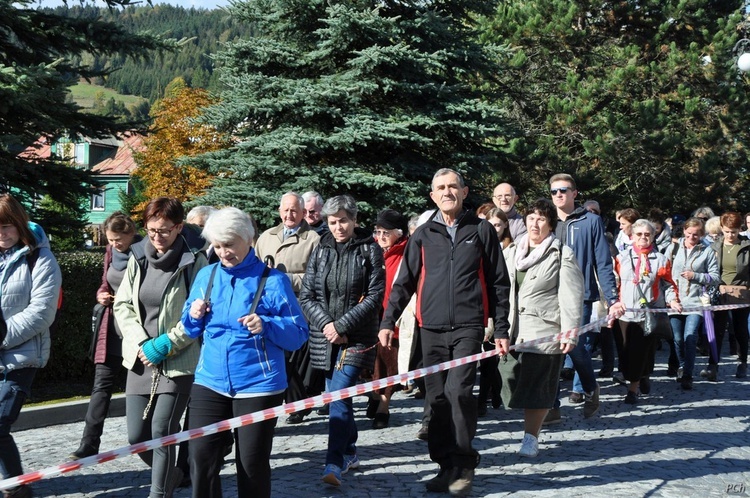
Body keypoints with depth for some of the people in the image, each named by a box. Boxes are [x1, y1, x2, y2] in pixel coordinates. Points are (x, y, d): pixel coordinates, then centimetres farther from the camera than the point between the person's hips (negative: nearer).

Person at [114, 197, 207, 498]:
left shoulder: (194, 262, -9)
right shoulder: (138, 258, 6)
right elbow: (122, 304, 8)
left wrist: (165, 345, -13)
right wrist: (141, 343, -5)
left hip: (179, 361, -5)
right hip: (142, 359, 5)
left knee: (161, 431, -9)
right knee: (136, 435, 8)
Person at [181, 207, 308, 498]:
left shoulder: (273, 280, -6)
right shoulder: (206, 276, 7)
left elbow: (299, 334, -7)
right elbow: (191, 331, 16)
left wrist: (266, 326, -24)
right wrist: (194, 316, -6)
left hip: (258, 385, -4)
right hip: (210, 381, 4)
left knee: (252, 464, 7)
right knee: (201, 459, 0)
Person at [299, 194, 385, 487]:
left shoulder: (369, 250, -2)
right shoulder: (321, 251, 8)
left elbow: (375, 297, -8)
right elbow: (306, 296, 6)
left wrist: (342, 325, -14)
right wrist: (326, 323, -10)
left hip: (357, 338, -4)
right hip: (325, 338, 4)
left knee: (339, 396, -15)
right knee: (337, 395, 13)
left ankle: (335, 464, -17)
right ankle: (349, 453, 30)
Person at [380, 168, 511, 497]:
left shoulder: (481, 231, 6)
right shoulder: (423, 235, 10)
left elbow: (499, 283, 7)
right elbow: (404, 282, 12)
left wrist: (501, 328, 3)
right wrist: (388, 321, 2)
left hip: (468, 327, -3)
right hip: (431, 329, 3)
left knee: (458, 391, -15)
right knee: (437, 398, 5)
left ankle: (464, 465, -2)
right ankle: (446, 465, 16)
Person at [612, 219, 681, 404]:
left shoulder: (661, 260, 6)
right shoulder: (622, 258, 8)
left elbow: (668, 284, 11)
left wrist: (673, 301, -5)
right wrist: (613, 301, -5)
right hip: (625, 312, 2)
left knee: (642, 350, -6)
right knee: (626, 351, 3)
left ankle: (633, 388, 4)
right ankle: (642, 378, 26)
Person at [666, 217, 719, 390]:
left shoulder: (707, 251, 2)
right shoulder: (673, 248, 8)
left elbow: (715, 277, 2)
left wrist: (695, 276, -11)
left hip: (695, 302, -2)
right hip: (674, 301, 2)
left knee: (690, 337, -14)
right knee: (677, 338, 7)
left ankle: (687, 375, -5)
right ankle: (682, 365, 34)